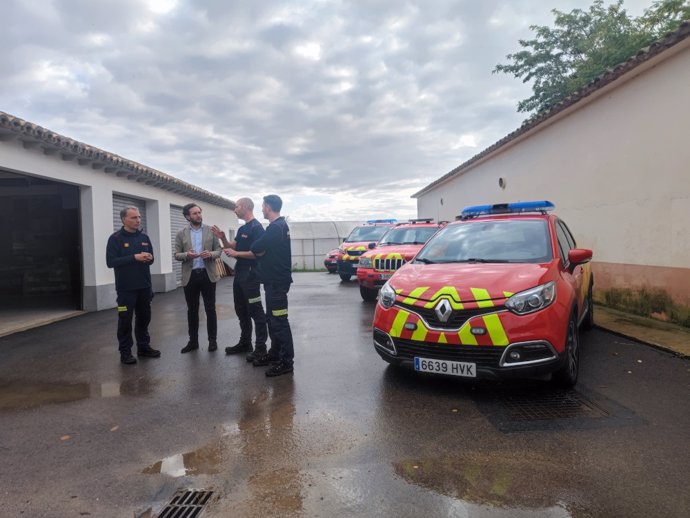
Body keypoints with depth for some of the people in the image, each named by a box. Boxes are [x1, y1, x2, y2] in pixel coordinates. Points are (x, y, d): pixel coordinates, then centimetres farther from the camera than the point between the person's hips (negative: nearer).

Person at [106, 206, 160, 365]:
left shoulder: (144, 237, 9)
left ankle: (144, 347, 26)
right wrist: (134, 258, -23)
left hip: (144, 286, 5)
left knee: (144, 317, 13)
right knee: (125, 320, 1)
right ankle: (125, 351, 11)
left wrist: (149, 258, -8)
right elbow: (110, 261, -16)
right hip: (126, 288, -5)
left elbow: (151, 258, 17)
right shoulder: (115, 238, -7)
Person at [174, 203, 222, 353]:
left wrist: (211, 254, -18)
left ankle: (213, 340, 14)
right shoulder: (181, 233, 5)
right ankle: (193, 341, 20)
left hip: (208, 274, -1)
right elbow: (176, 255, 3)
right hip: (190, 276, 1)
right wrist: (186, 255, -18)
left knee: (210, 309, 4)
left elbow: (219, 250, 4)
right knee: (192, 310, 9)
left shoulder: (210, 230, 4)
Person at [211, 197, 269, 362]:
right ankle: (245, 343, 27)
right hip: (239, 273, 10)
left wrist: (236, 253, -17)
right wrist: (222, 238, -1)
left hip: (250, 274, -10)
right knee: (241, 310, 16)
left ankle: (261, 347, 2)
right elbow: (231, 247, 16)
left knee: (256, 311, -5)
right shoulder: (242, 229, 16)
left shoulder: (256, 227, -14)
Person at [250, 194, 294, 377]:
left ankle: (286, 361, -2)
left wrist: (260, 251, 2)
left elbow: (255, 249, -18)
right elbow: (266, 250, 15)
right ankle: (275, 353, 27)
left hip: (277, 281, -11)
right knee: (273, 318, 17)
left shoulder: (276, 227, -18)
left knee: (279, 321, -7)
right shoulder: (281, 225, 16)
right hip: (275, 279, 11)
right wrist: (262, 252, -5)